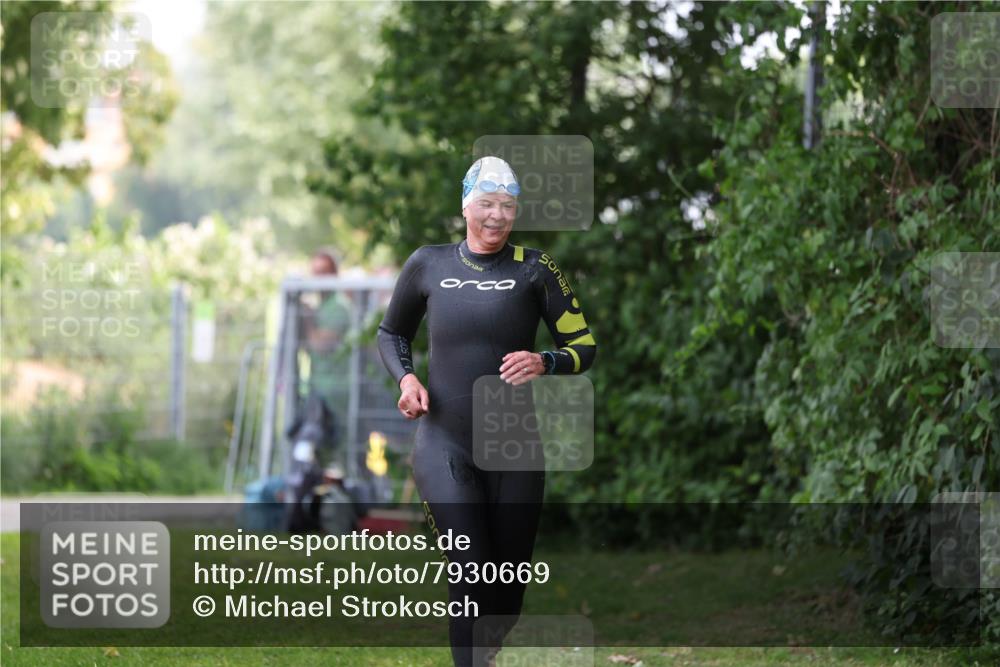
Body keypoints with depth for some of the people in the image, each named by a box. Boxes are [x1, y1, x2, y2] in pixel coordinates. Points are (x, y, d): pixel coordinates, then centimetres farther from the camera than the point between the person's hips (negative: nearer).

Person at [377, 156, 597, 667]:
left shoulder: (533, 269, 0)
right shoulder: (428, 264, 4)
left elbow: (583, 345, 2)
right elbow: (391, 333, 20)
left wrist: (545, 363, -19)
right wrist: (405, 378, 0)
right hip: (444, 446, -1)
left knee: (509, 581, 8)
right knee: (470, 570, -19)